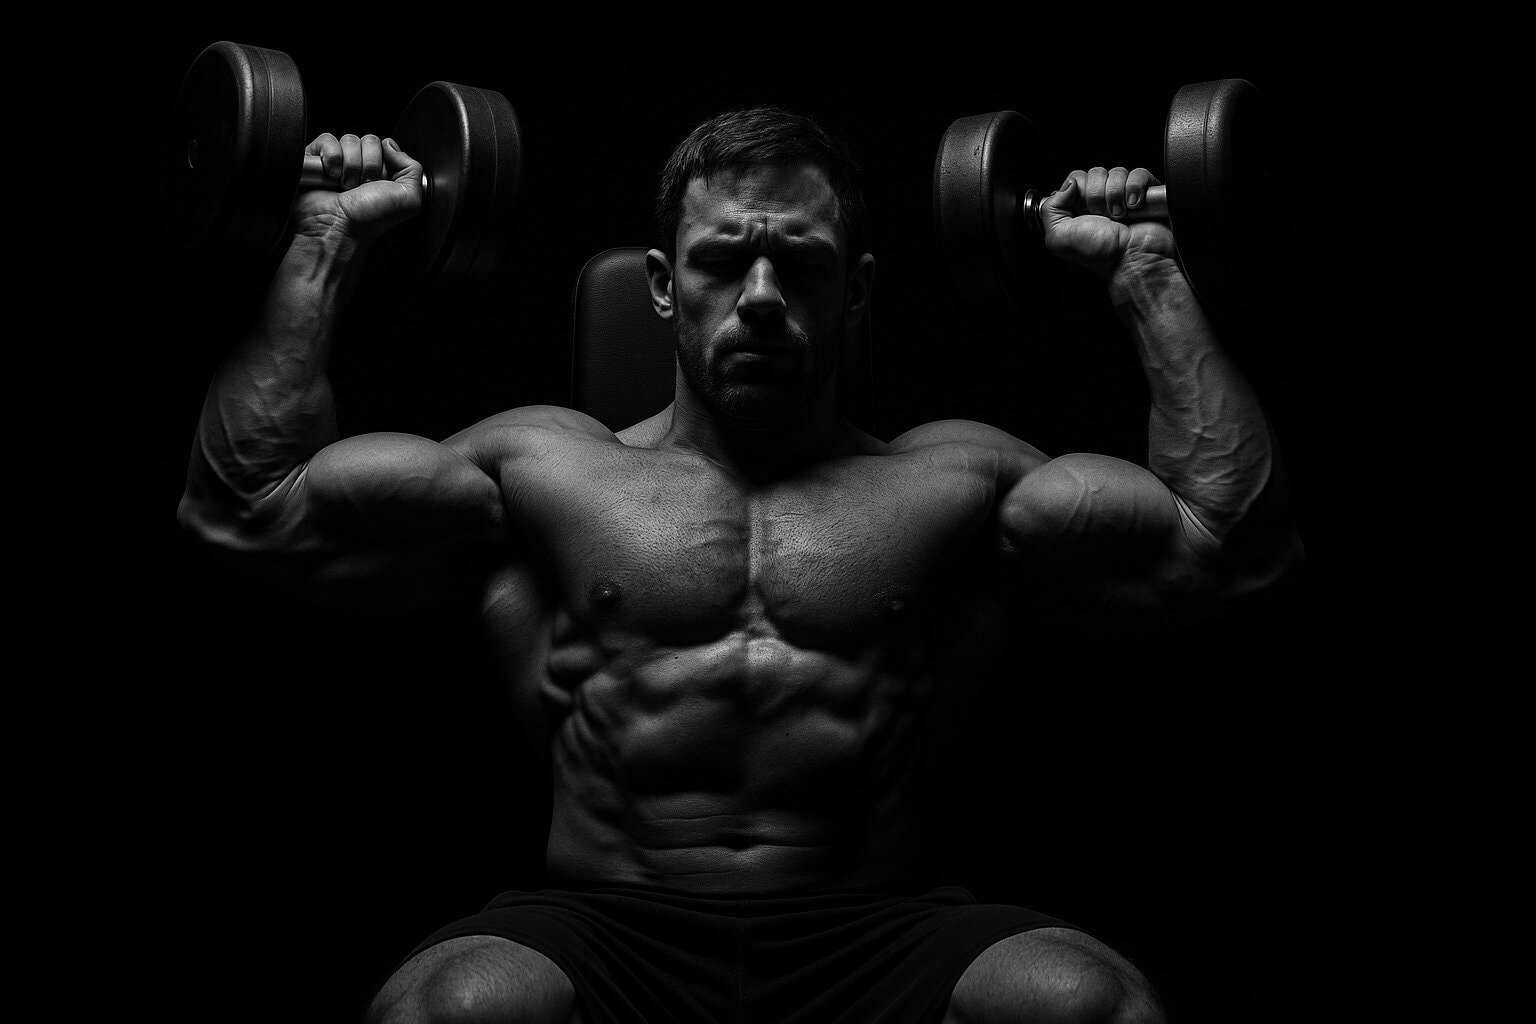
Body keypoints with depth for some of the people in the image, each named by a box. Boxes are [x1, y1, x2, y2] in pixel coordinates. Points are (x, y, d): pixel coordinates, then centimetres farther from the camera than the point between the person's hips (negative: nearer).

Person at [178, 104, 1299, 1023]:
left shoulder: (954, 482, 17)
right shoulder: (547, 471, 15)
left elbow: (1231, 538, 8)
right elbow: (246, 505, 9)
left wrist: (1150, 275, 10)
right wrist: (327, 245, 10)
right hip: (606, 933, -1)